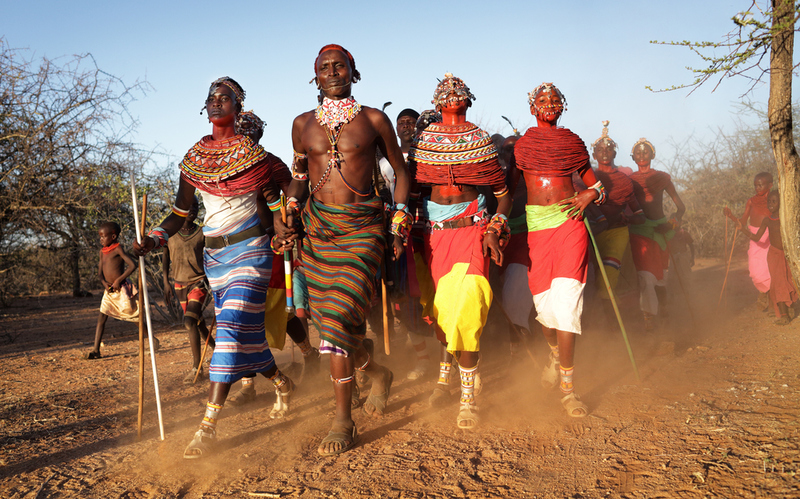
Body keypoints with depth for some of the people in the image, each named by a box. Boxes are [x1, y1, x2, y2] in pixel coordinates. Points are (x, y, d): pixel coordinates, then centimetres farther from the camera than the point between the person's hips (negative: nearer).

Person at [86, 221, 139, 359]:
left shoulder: (118, 249, -9)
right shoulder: (102, 252, 12)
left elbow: (132, 265, -18)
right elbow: (100, 272, 15)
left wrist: (118, 280, -20)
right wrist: (104, 282, -6)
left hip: (121, 289, -7)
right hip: (109, 291, 7)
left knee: (133, 315, 1)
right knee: (101, 318, 1)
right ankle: (96, 350, 2)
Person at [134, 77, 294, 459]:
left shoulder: (252, 153, -4)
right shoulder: (194, 158, 7)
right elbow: (180, 213, 9)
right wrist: (153, 239, -6)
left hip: (250, 249, -5)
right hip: (215, 254, 5)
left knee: (233, 328, -15)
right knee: (244, 332, 10)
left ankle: (208, 427, -16)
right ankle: (282, 383, 37)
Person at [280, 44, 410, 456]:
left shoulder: (374, 120, 3)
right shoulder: (303, 124, 11)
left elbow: (400, 169, 11)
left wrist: (400, 223, 3)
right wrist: (289, 218, 7)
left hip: (362, 228, -4)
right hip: (318, 228, 4)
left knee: (340, 317, -16)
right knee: (327, 321, 6)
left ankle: (343, 423, -6)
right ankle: (377, 373, 36)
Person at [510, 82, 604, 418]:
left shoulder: (572, 142, 13)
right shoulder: (522, 144, 13)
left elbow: (594, 184, 18)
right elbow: (510, 185, 14)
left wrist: (589, 196, -4)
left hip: (569, 222, -1)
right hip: (536, 225, 1)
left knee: (566, 300, -13)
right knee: (542, 299, 3)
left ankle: (567, 388, -7)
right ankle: (555, 353, 37)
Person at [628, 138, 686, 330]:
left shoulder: (661, 177, 7)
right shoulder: (629, 180, 7)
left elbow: (680, 205, 3)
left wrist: (676, 217, -15)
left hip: (661, 228, 2)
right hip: (639, 230, -1)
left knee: (661, 273, 12)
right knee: (645, 275, -14)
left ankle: (662, 307, 35)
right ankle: (648, 316, -8)